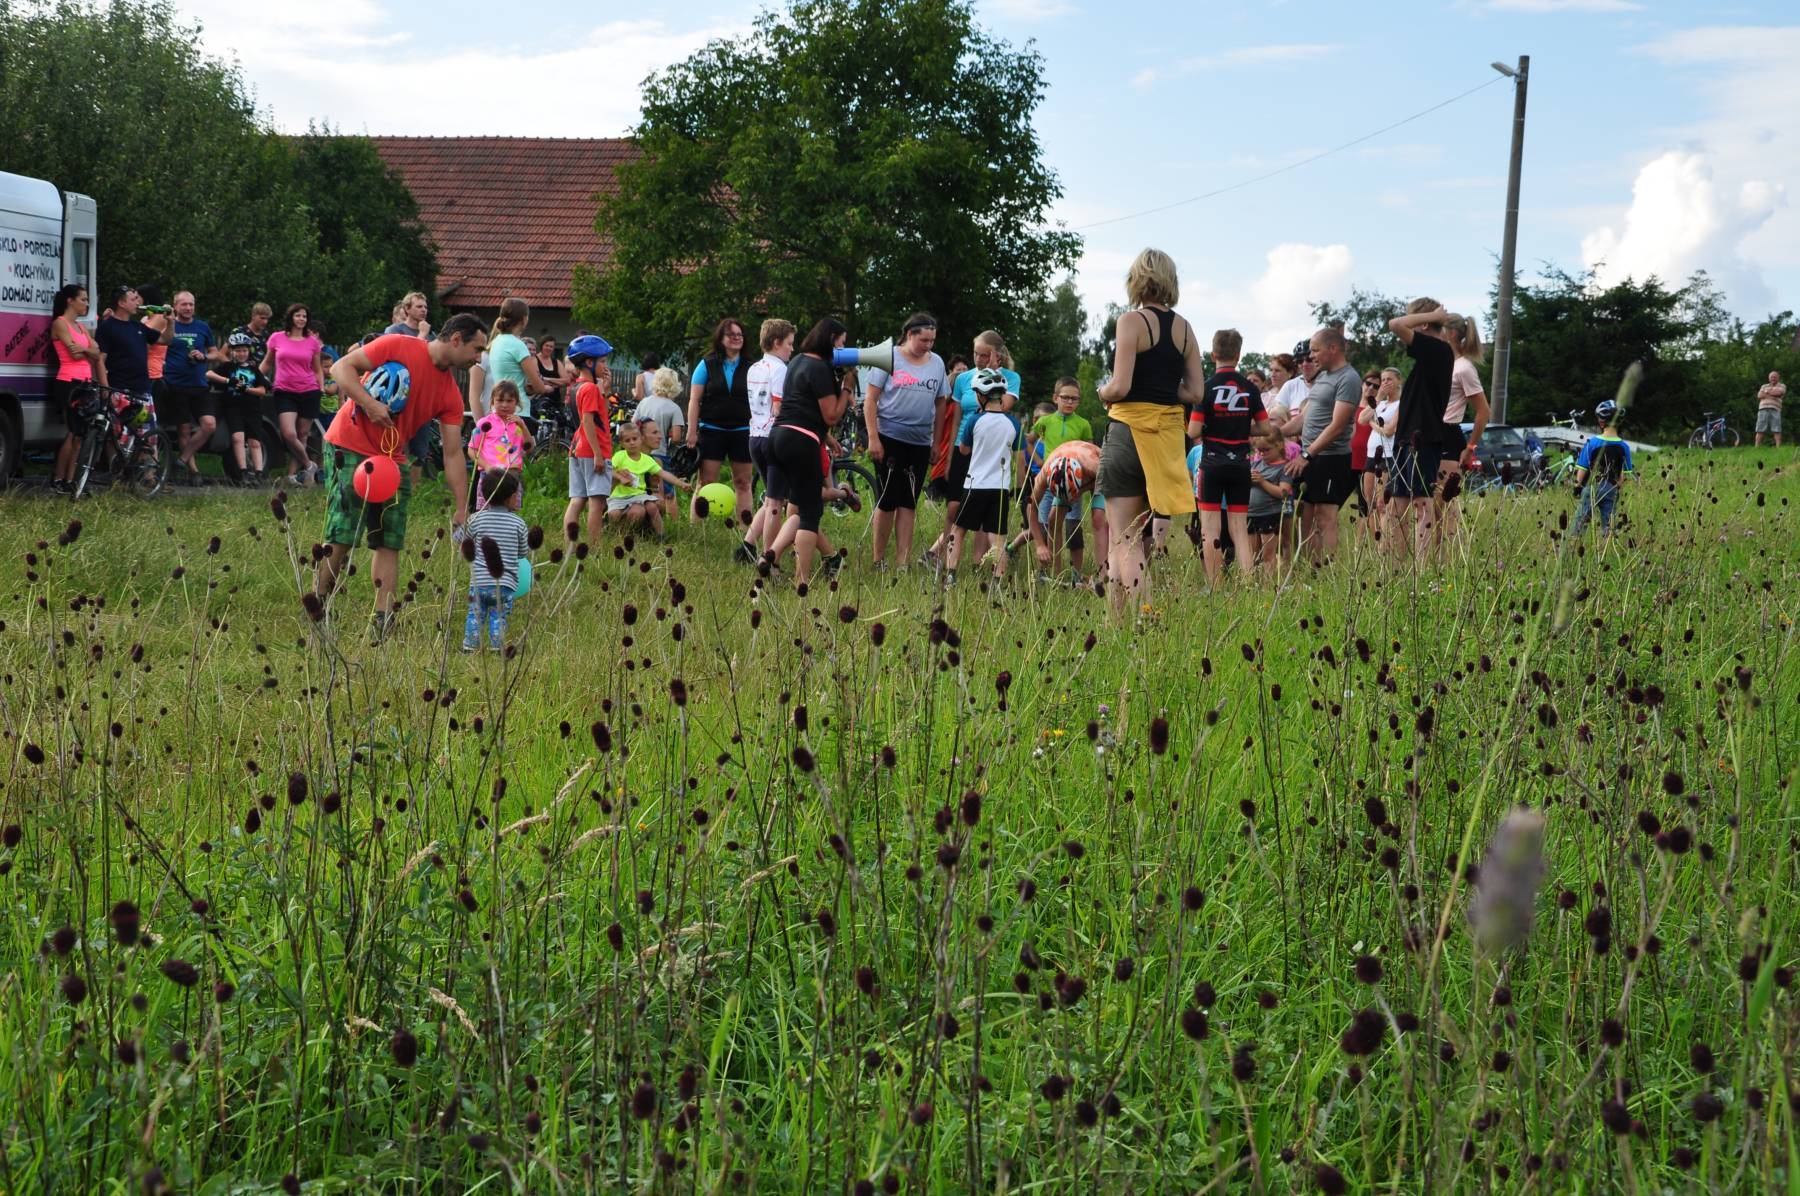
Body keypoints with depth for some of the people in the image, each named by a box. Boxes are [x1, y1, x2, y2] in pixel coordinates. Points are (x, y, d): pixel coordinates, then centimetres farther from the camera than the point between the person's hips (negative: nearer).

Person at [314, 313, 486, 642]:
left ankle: (384, 627, 0)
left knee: (390, 545, -1)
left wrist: (461, 510, 0)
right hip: (350, 448, -6)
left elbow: (453, 455, 5)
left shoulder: (451, 395, 4)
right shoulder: (398, 346, -10)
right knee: (341, 538, -11)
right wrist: (370, 404, -25)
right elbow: (341, 368, -11)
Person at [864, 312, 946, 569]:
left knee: (908, 503, 5)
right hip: (890, 439, -4)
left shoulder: (937, 363, 9)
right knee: (887, 501, -2)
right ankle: (878, 560, 8)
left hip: (920, 443, 4)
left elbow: (940, 405, 14)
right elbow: (870, 400, -5)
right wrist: (873, 438, -11)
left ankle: (903, 562, 7)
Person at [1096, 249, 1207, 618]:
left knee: (1124, 539, -4)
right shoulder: (1184, 328, 7)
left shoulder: (1132, 321, -10)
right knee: (1150, 536, 15)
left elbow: (1120, 386, -17)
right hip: (1170, 433, 6)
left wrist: (1103, 393, 4)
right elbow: (1197, 392, 6)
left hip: (1131, 430, -6)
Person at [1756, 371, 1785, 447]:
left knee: (1777, 430, -9)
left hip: (1775, 410, -2)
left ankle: (1778, 448, -12)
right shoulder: (1764, 386, 24)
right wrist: (1773, 394, 0)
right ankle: (1757, 448, -6)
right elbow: (1759, 395, 6)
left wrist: (1767, 391, 6)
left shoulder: (1782, 386, 14)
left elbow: (1778, 392, -7)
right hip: (1763, 410, 2)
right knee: (1760, 430, -4)